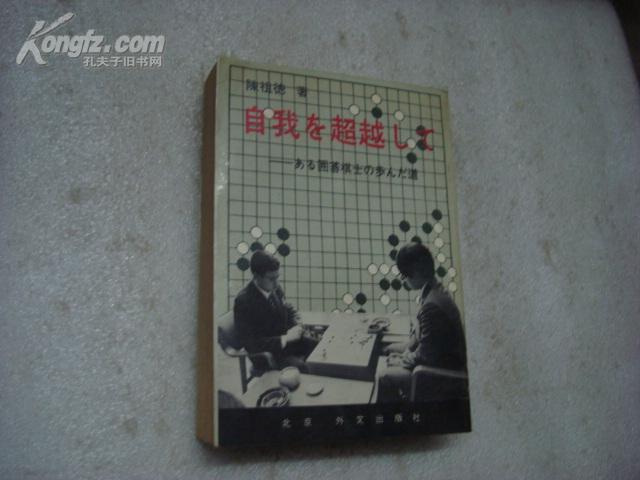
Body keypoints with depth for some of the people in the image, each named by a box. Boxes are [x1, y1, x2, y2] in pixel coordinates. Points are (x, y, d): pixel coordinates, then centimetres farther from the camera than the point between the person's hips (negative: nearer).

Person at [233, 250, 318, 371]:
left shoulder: (275, 289, -4)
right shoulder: (243, 301, -23)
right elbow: (251, 344, -24)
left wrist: (297, 325, -6)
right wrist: (285, 338, -26)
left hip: (287, 339, 7)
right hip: (266, 354, -7)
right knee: (301, 367, -29)